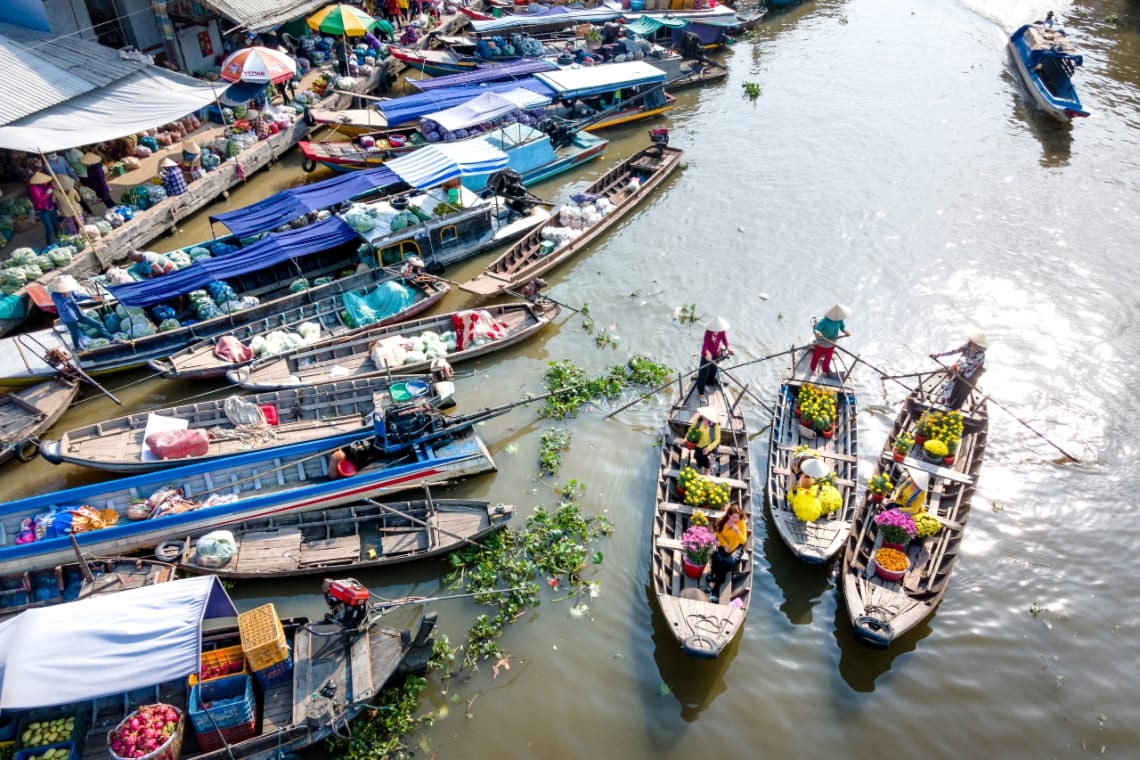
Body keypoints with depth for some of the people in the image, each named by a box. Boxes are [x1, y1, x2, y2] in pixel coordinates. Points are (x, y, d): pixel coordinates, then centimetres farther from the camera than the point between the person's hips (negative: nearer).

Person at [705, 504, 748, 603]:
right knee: (717, 558, -31)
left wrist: (737, 532, -35)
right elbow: (719, 534, 5)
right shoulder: (723, 521, -9)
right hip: (724, 546, 2)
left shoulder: (742, 523, -15)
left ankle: (713, 583, -20)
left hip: (736, 548, -2)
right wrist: (725, 545, -11)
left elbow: (743, 541, -17)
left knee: (729, 562, -33)